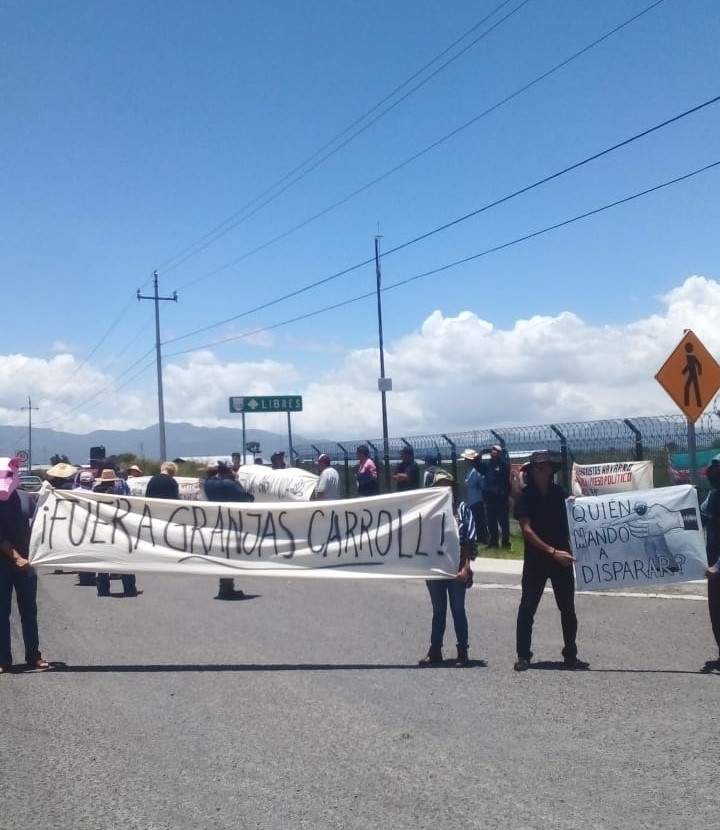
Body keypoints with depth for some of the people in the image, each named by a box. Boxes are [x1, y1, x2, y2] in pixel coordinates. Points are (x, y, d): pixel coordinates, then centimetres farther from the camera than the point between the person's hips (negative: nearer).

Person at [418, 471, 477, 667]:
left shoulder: (462, 509, -2)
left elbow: (470, 543, -4)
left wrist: (465, 568, -9)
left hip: (457, 570, -2)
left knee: (458, 610, 7)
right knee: (438, 610, 13)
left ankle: (463, 652, 15)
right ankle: (435, 651, 20)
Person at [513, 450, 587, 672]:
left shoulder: (559, 492, 6)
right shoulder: (525, 496, -6)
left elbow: (568, 521, 13)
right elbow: (527, 530, -13)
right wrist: (552, 551, -19)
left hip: (562, 557, 4)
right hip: (536, 560, -3)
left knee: (568, 608, 7)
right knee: (527, 607, -1)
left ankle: (570, 655, 17)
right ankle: (523, 655, 7)